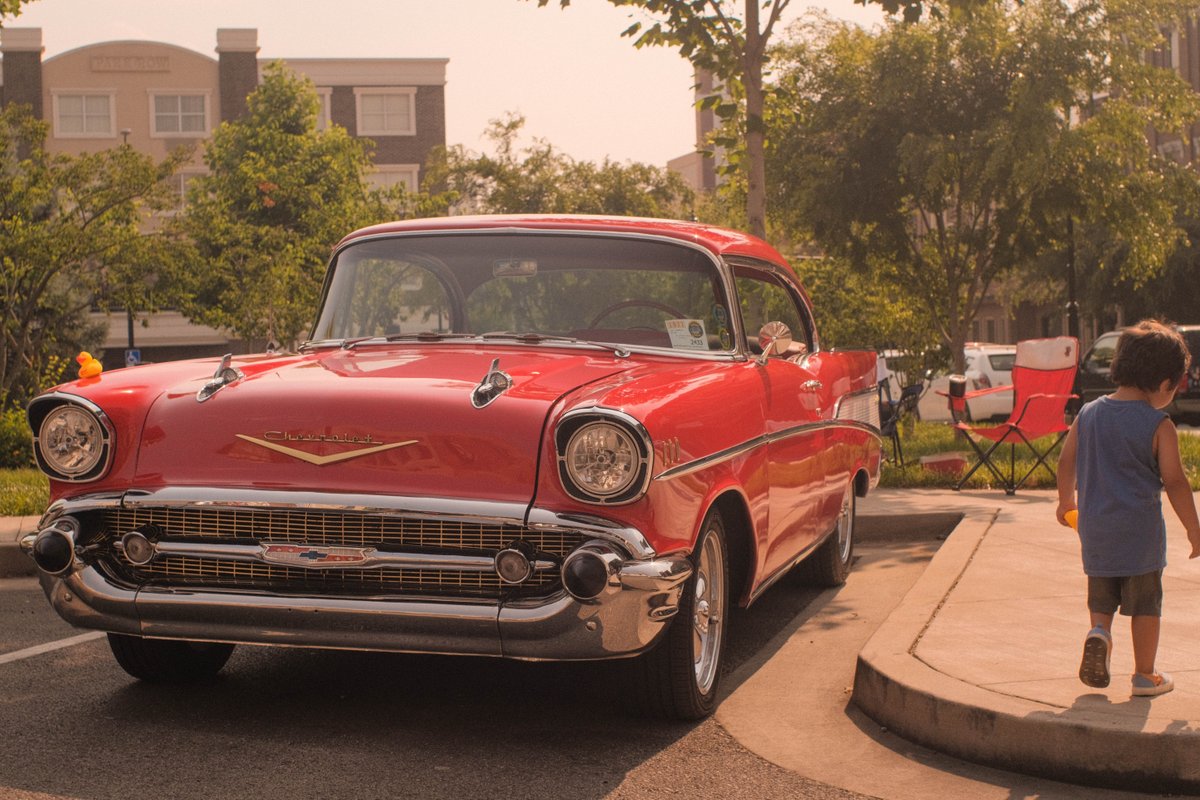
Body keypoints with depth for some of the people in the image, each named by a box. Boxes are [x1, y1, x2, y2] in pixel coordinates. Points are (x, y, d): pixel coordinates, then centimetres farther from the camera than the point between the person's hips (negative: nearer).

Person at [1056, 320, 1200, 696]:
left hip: (1094, 525, 4)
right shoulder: (1159, 426, -11)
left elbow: (1066, 463, 11)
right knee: (1145, 603, 8)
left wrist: (1066, 501, 28)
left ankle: (1099, 631, -10)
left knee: (1102, 597, 18)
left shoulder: (1088, 414, 3)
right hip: (1140, 528, -4)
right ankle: (1145, 676, 14)